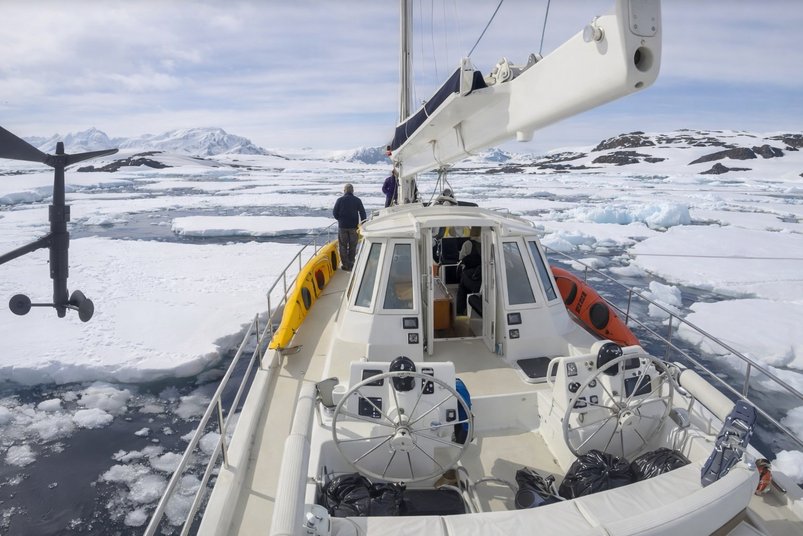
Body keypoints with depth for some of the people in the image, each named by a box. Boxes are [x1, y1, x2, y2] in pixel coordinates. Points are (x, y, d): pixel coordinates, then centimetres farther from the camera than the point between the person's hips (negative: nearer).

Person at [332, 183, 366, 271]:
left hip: (342, 226, -1)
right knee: (352, 246, 11)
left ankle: (345, 265, 7)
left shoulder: (340, 200, -4)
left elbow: (334, 212, -3)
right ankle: (351, 264, 13)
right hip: (353, 226, 1)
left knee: (343, 246, 8)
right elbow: (362, 213, -2)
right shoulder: (357, 200, -1)